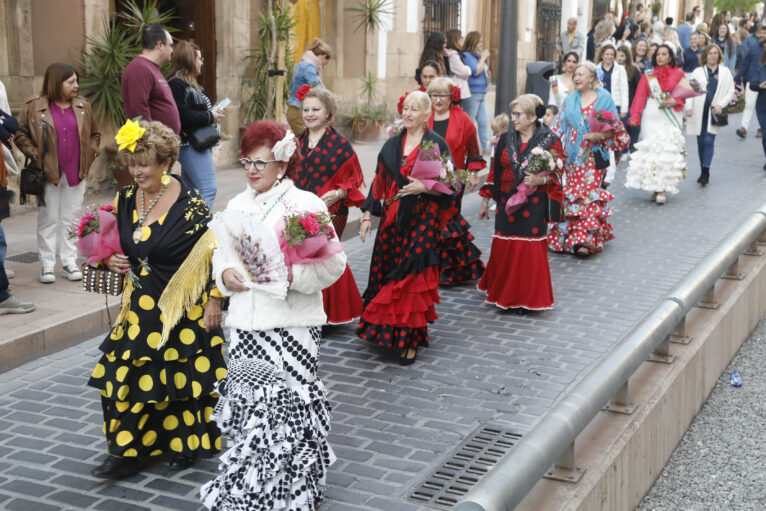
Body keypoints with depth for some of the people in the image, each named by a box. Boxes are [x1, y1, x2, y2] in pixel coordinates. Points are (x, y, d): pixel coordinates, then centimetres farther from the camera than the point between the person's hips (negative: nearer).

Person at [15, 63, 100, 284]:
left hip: (75, 173, 3)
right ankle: (47, 265, 11)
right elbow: (20, 134, 1)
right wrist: (35, 155, -8)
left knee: (71, 219, 8)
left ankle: (69, 262, 16)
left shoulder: (83, 106, 7)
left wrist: (90, 154, 3)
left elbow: (94, 134, 17)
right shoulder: (34, 107, -4)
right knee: (48, 219, 3)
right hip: (48, 173, -3)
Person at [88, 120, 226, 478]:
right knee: (125, 376, 2)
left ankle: (186, 446, 26)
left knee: (182, 377, 7)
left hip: (183, 308, -5)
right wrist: (109, 260, -4)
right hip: (140, 306, 5)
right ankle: (127, 452, 13)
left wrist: (214, 300, -10)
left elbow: (213, 253, -10)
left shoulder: (190, 205, -15)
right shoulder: (125, 200, 2)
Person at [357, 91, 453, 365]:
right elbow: (379, 182, 14)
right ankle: (387, 331, 22)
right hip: (392, 219, 5)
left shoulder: (437, 144, -1)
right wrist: (367, 214, 9)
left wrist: (424, 186, -19)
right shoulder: (392, 144, 12)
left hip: (422, 221, -5)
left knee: (413, 279, -6)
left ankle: (410, 340, 3)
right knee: (386, 275, 6)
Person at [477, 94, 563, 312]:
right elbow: (495, 172, 15)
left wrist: (541, 180, -24)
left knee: (531, 251, -3)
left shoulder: (550, 141, -3)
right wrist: (485, 201, 15)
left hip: (533, 208, -4)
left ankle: (527, 298, 11)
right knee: (503, 249, 3)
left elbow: (557, 175, -3)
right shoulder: (506, 140, 9)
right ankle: (504, 295, 21)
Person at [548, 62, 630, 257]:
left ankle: (585, 240, -9)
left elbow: (614, 128, 0)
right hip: (573, 156, 4)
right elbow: (559, 127, 13)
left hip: (594, 156, -4)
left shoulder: (604, 98, 1)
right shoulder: (570, 100, 12)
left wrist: (599, 135, -16)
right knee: (572, 195, 2)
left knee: (590, 194, -8)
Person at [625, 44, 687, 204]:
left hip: (670, 117, -2)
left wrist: (675, 101, -14)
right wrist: (635, 116, -5)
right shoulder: (648, 75, 10)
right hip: (651, 116, 2)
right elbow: (640, 96, 5)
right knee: (651, 149, -3)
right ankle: (655, 186, 5)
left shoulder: (678, 73, 7)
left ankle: (662, 189, -11)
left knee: (667, 149, -9)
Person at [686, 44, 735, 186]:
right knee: (701, 141, 6)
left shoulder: (725, 72, 8)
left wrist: (721, 105, -8)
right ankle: (704, 171, 17)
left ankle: (705, 172, -13)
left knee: (709, 141, -13)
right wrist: (689, 106, -11)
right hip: (698, 111, 2)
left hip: (714, 112, -2)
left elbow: (730, 92, 8)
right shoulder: (698, 72, 9)